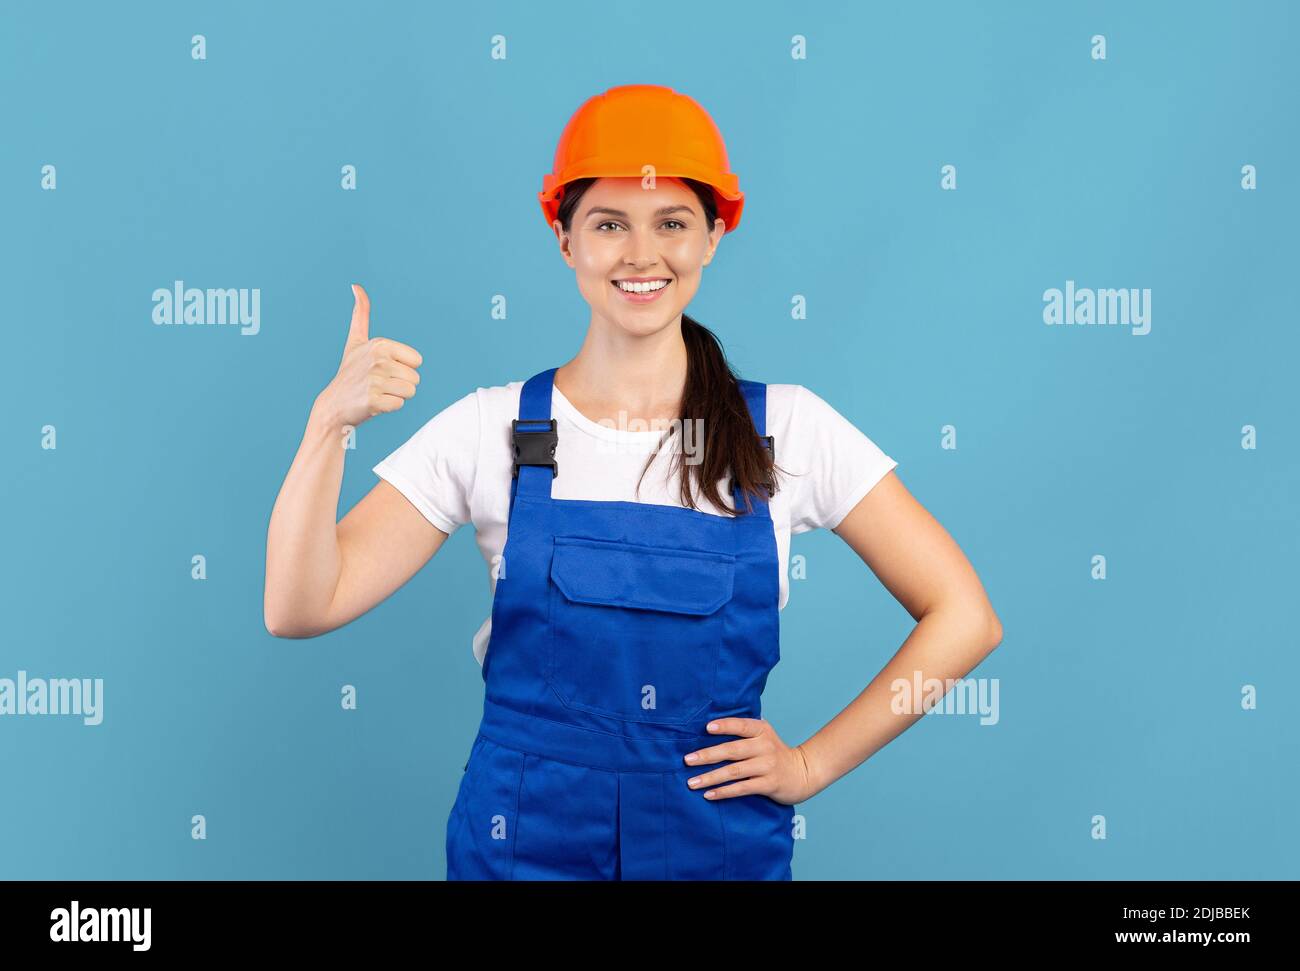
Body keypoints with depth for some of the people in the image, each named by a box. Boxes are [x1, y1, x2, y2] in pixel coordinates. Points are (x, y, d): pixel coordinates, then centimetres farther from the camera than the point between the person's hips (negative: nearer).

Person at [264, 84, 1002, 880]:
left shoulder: (788, 429, -7)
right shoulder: (490, 429, -6)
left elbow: (964, 619, -4)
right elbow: (301, 608, -11)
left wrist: (813, 763, -6)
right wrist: (330, 423, -23)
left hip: (722, 842, 0)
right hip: (521, 843, 0)